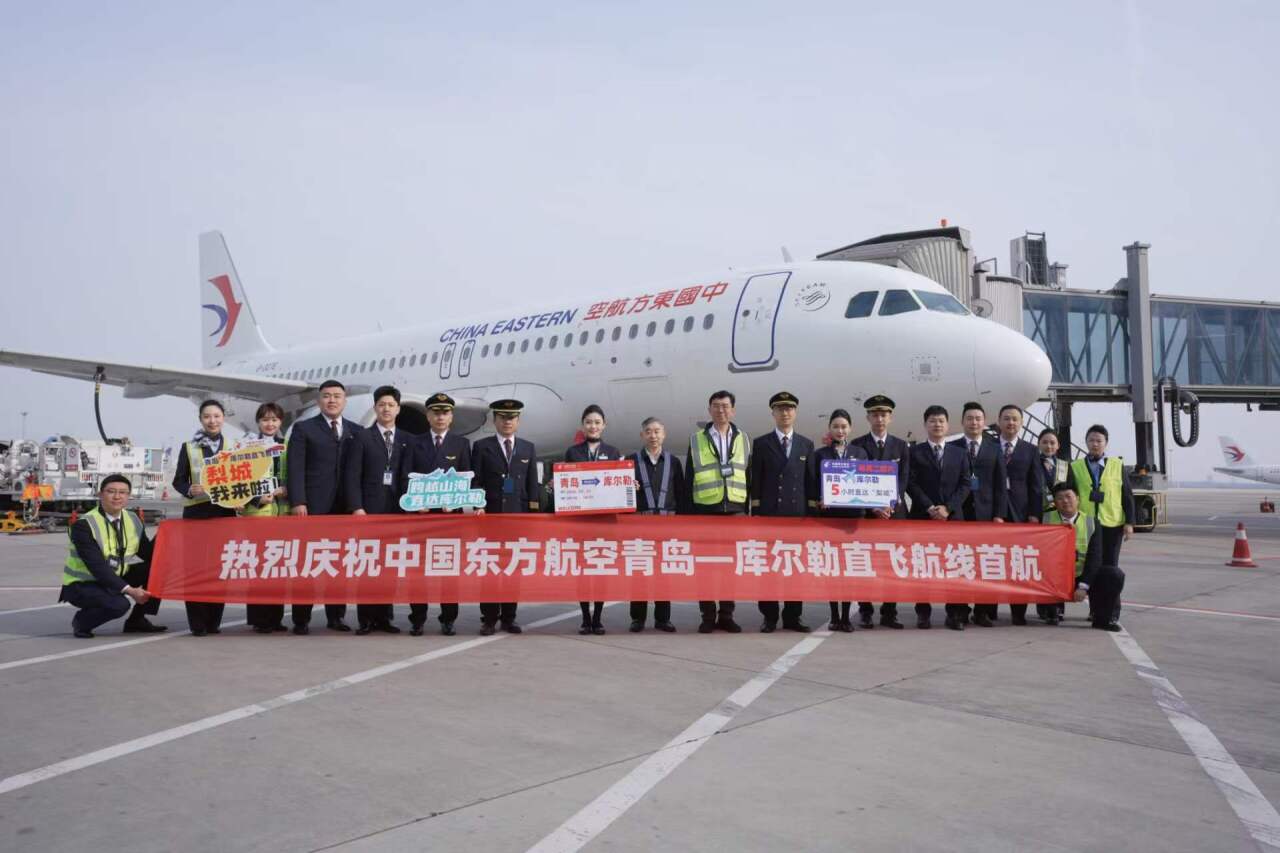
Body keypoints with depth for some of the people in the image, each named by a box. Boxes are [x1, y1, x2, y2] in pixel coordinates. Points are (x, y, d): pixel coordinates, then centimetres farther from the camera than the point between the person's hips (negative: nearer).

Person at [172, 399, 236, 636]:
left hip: (225, 511, 2)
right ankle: (197, 622, 0)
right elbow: (178, 480, 5)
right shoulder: (189, 447, 6)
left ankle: (214, 620, 11)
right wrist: (189, 490, -15)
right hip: (196, 512, -1)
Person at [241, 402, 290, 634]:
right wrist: (258, 498, -14)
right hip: (257, 509, -3)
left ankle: (276, 617, 11)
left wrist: (285, 491, -7)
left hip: (283, 510, 3)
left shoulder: (288, 446, 14)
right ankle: (259, 618, 0)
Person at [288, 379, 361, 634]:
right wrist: (298, 502, -12)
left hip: (344, 507, 3)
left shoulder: (356, 431, 14)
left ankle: (335, 616, 12)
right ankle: (301, 619, 4)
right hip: (313, 507, -3)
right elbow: (295, 468, -2)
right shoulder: (303, 429, 6)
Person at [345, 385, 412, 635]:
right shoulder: (362, 437, 5)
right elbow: (352, 475, -2)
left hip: (396, 508, 2)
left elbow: (408, 475, 7)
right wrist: (356, 507, -10)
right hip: (369, 508, -2)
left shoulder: (407, 440, 12)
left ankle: (384, 616, 10)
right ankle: (366, 618, 2)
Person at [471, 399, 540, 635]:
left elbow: (533, 483, 10)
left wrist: (533, 511, 2)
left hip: (519, 515, 2)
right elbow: (475, 481, 3)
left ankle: (509, 617, 11)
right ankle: (489, 618, 6)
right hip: (491, 515, -2)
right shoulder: (481, 447, 6)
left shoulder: (528, 448, 13)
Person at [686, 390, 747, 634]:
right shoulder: (697, 440, 6)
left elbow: (748, 476, 10)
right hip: (706, 509, -1)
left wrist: (748, 509, 4)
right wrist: (690, 512, -1)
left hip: (735, 509, 1)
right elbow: (690, 478, 5)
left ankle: (726, 615, 12)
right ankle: (708, 616, 8)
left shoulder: (743, 439, 11)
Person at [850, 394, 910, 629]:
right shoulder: (857, 445, 4)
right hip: (865, 511, -1)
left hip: (895, 511, 2)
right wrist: (872, 506, -14)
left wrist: (890, 504, -13)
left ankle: (889, 613, 6)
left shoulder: (901, 446, 10)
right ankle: (865, 612, 8)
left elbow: (903, 479, 2)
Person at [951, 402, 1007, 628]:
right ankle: (960, 610, 4)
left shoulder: (995, 449, 11)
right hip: (959, 513, -1)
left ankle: (982, 611, 7)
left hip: (986, 514, 1)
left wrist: (999, 514, -1)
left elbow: (1001, 485, 7)